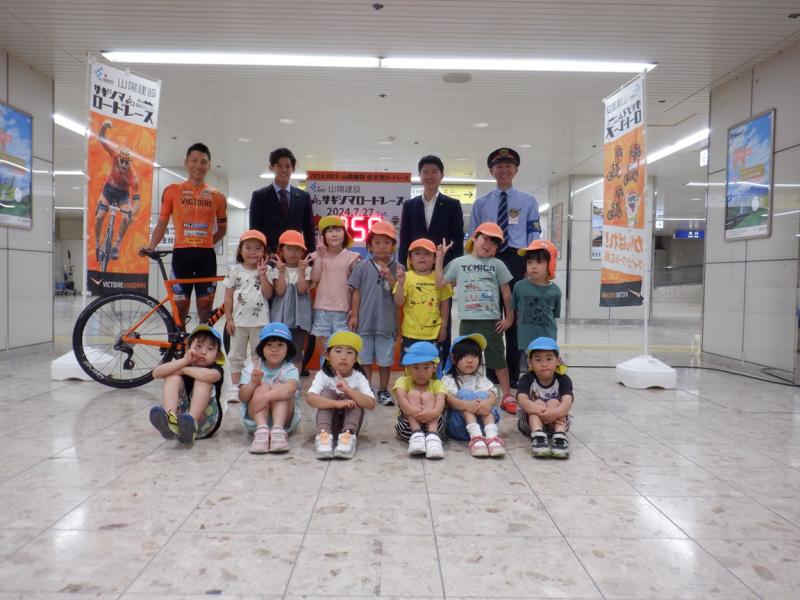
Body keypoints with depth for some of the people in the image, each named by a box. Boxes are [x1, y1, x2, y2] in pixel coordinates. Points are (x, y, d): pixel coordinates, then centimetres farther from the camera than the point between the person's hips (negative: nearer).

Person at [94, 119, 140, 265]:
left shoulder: (133, 176, -35)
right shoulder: (116, 156, -28)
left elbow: (136, 201, -36)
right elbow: (101, 138, -23)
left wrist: (132, 212, -55)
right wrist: (104, 126, -44)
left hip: (123, 193, -2)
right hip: (109, 188, 2)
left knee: (127, 218, -26)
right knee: (99, 217, -12)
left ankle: (116, 245, -8)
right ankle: (97, 245, 5)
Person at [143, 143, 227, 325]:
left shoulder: (217, 196, 7)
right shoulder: (172, 191, 4)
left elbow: (222, 228, 19)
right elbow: (162, 223, 7)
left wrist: (204, 243, 7)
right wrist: (151, 245, -8)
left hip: (206, 255, 1)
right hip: (181, 254, -1)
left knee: (206, 308, 5)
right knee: (180, 307, 2)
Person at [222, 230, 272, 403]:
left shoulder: (265, 270, 0)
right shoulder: (235, 270, 1)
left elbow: (268, 294, -7)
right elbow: (229, 296, 2)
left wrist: (262, 275, -16)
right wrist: (229, 319, -3)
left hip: (260, 320, -1)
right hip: (239, 320, 1)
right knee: (236, 355, 8)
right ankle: (235, 387, 16)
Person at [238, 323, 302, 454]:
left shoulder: (290, 370, -9)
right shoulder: (252, 367, -3)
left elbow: (290, 389, -33)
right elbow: (242, 397, -12)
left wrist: (266, 397, -44)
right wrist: (253, 383, -32)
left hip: (285, 419, -1)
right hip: (255, 420, 1)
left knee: (278, 387, -24)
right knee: (262, 386, -22)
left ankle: (278, 431, -43)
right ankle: (261, 430, -43)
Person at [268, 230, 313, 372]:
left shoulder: (306, 270, 2)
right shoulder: (277, 270, 3)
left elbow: (302, 289, -13)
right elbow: (280, 291, -10)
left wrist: (301, 270, -13)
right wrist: (282, 272, -13)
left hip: (299, 317, 0)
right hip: (281, 316, 1)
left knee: (296, 353, 6)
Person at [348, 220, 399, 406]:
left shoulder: (397, 268, -1)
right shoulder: (362, 267, 0)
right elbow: (357, 293, 3)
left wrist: (389, 277, -19)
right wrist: (354, 315, 1)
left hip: (386, 321, 0)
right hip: (365, 320, 1)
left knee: (385, 360, 9)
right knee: (365, 359, 10)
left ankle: (383, 391, 24)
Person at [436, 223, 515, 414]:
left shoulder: (497, 265, 4)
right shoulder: (459, 263, 4)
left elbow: (506, 293, 8)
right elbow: (439, 283, 1)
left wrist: (509, 317, 6)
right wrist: (440, 257, 0)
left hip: (492, 321, 0)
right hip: (468, 321, 1)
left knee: (498, 359, 5)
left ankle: (507, 396, 16)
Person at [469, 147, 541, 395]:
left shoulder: (528, 201, 8)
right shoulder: (481, 203, 11)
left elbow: (534, 237, 4)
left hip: (517, 261, -1)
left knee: (515, 321, 4)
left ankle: (512, 378, 13)